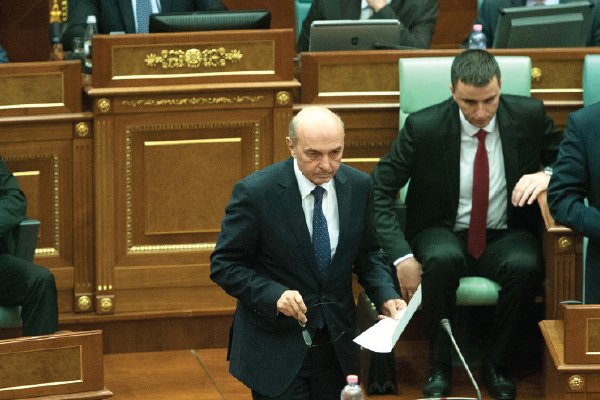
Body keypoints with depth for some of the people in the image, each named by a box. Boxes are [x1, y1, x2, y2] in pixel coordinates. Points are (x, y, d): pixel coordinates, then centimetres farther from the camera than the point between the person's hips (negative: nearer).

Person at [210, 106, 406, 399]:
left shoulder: (358, 185, -2)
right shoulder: (255, 192, -16)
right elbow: (224, 265, -10)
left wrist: (386, 296, -9)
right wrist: (273, 295, -26)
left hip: (337, 343, 4)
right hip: (276, 348, -4)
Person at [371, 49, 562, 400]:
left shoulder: (529, 115, -6)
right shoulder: (423, 127, -12)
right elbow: (379, 191, -8)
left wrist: (548, 176, -19)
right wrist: (401, 255, -20)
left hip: (506, 236, 1)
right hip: (444, 235, -1)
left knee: (525, 266, -34)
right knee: (443, 260, -37)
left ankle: (497, 364, -12)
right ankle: (439, 367, -16)